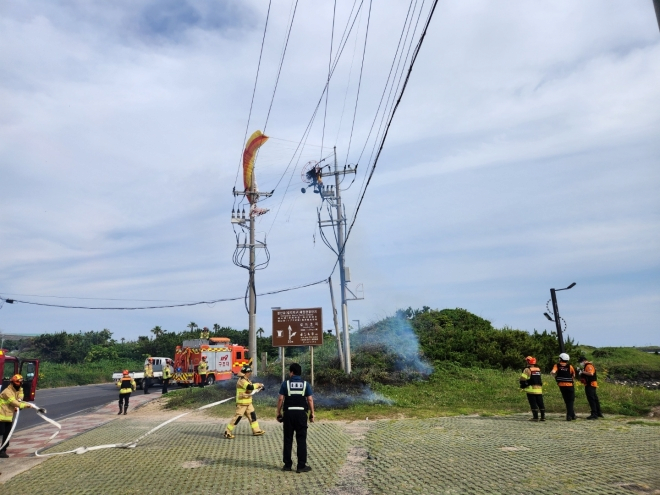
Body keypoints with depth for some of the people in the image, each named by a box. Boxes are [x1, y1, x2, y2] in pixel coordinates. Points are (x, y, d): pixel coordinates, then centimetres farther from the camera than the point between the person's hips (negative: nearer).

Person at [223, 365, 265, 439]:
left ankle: (256, 430, 19)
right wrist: (258, 385, -20)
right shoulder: (242, 380, -20)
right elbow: (250, 387, -33)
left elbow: (251, 387, 17)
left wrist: (259, 387, -1)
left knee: (252, 415, 11)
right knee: (237, 417, -6)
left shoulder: (246, 380, 13)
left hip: (248, 403, 10)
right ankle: (227, 432, 3)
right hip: (242, 403, -10)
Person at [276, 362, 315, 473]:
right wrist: (312, 414, 6)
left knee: (287, 440, 10)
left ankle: (287, 465, 16)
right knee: (301, 440, 4)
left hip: (288, 413, 0)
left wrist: (279, 413, 6)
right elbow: (310, 399, -1)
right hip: (301, 413, 0)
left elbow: (280, 399, -2)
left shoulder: (285, 383, 1)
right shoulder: (305, 384, 3)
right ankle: (301, 466, 5)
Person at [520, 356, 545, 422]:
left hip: (531, 389, -6)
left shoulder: (527, 370, -10)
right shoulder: (538, 369, 12)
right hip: (539, 389, 6)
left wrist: (522, 385, 3)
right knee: (540, 403, 11)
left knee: (533, 404, -2)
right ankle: (543, 416, 13)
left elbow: (523, 379, -12)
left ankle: (535, 417, -4)